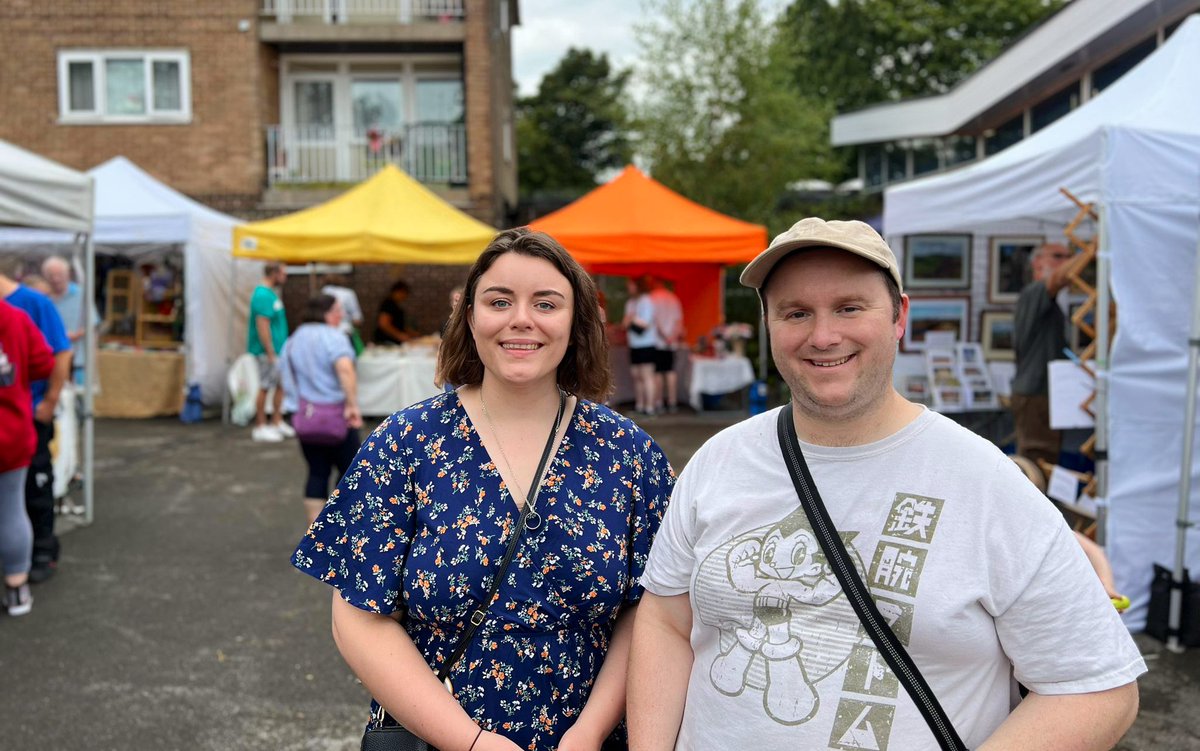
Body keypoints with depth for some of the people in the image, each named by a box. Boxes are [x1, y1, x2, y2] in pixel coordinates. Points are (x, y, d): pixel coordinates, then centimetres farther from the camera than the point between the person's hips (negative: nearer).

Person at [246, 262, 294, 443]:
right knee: (265, 387, -3)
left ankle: (277, 422, 23)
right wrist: (270, 352, -23)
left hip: (278, 350, 10)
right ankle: (260, 428, 4)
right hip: (268, 351, -10)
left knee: (281, 384, 14)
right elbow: (262, 326, -23)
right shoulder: (263, 295, -17)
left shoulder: (271, 294, 14)